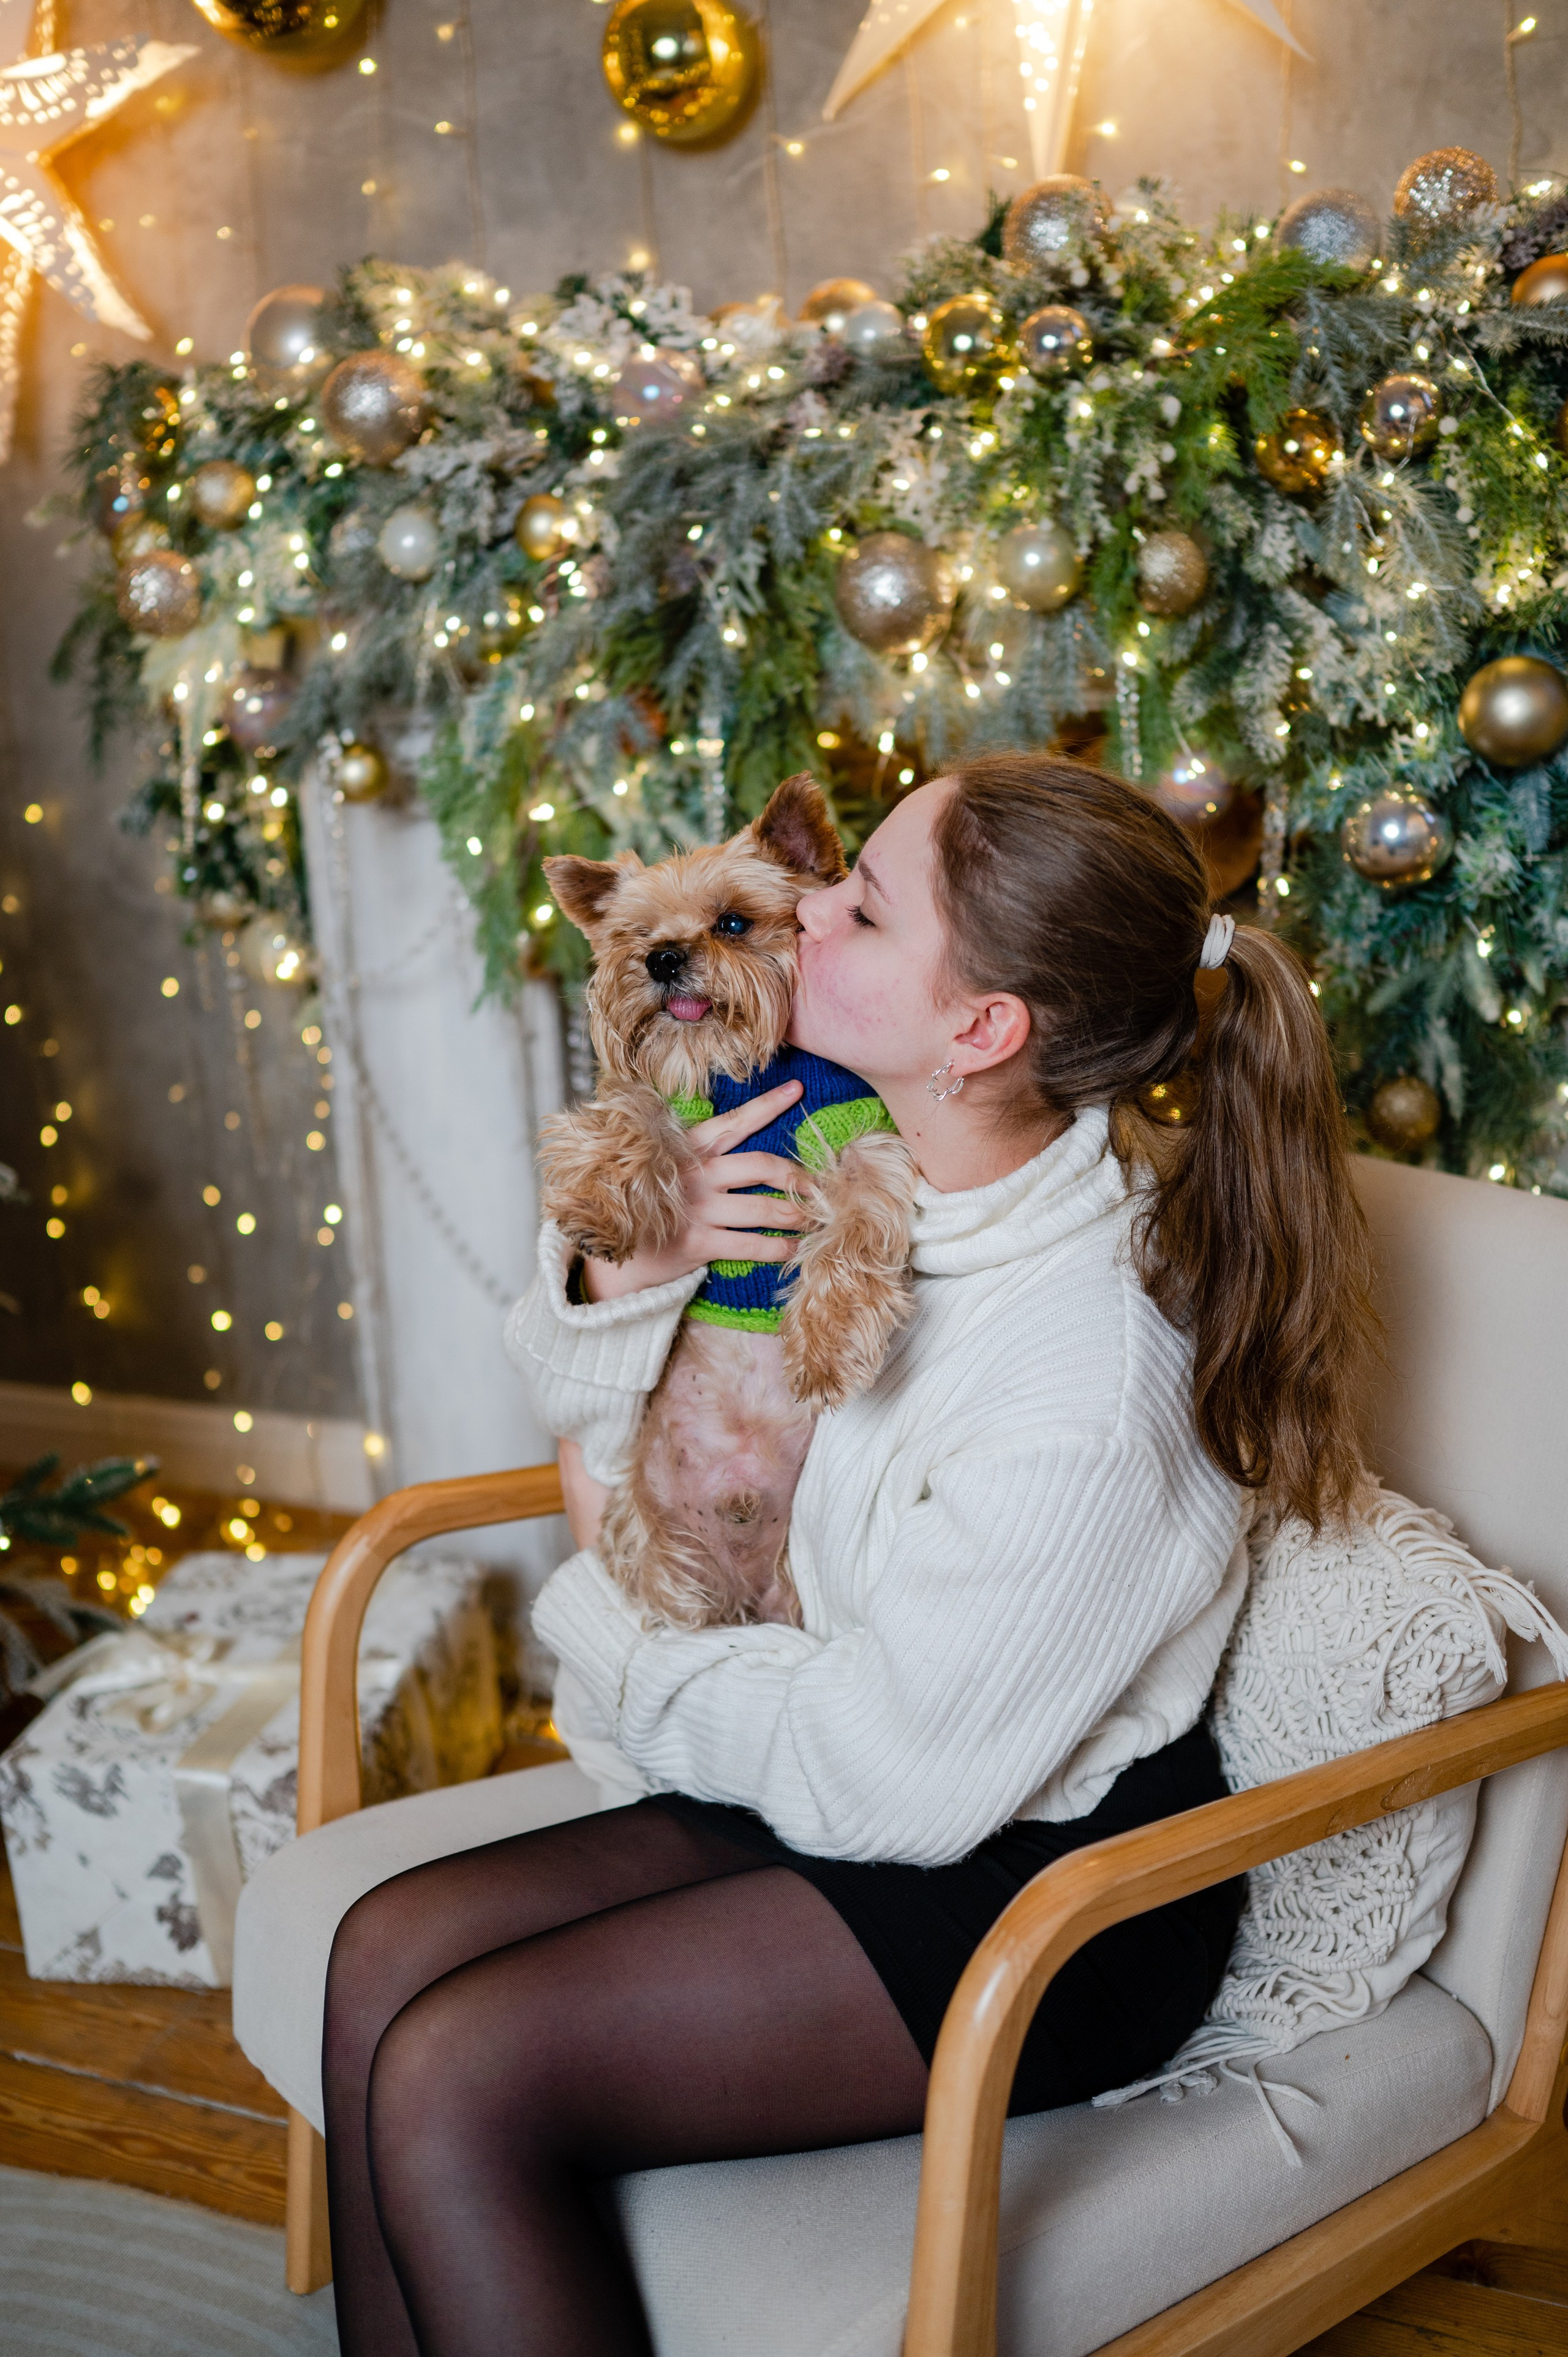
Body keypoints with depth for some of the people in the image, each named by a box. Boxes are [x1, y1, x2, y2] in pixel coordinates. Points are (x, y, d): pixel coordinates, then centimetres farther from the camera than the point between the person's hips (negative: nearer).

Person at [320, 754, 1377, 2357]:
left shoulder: (1089, 1394, -30)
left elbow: (893, 1779, -21)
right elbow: (575, 1399, 8)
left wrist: (603, 1611, -8)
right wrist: (646, 1263, -16)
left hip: (1038, 1902, -8)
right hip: (843, 1771, 8)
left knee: (451, 2081, -18)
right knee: (386, 1953, -7)